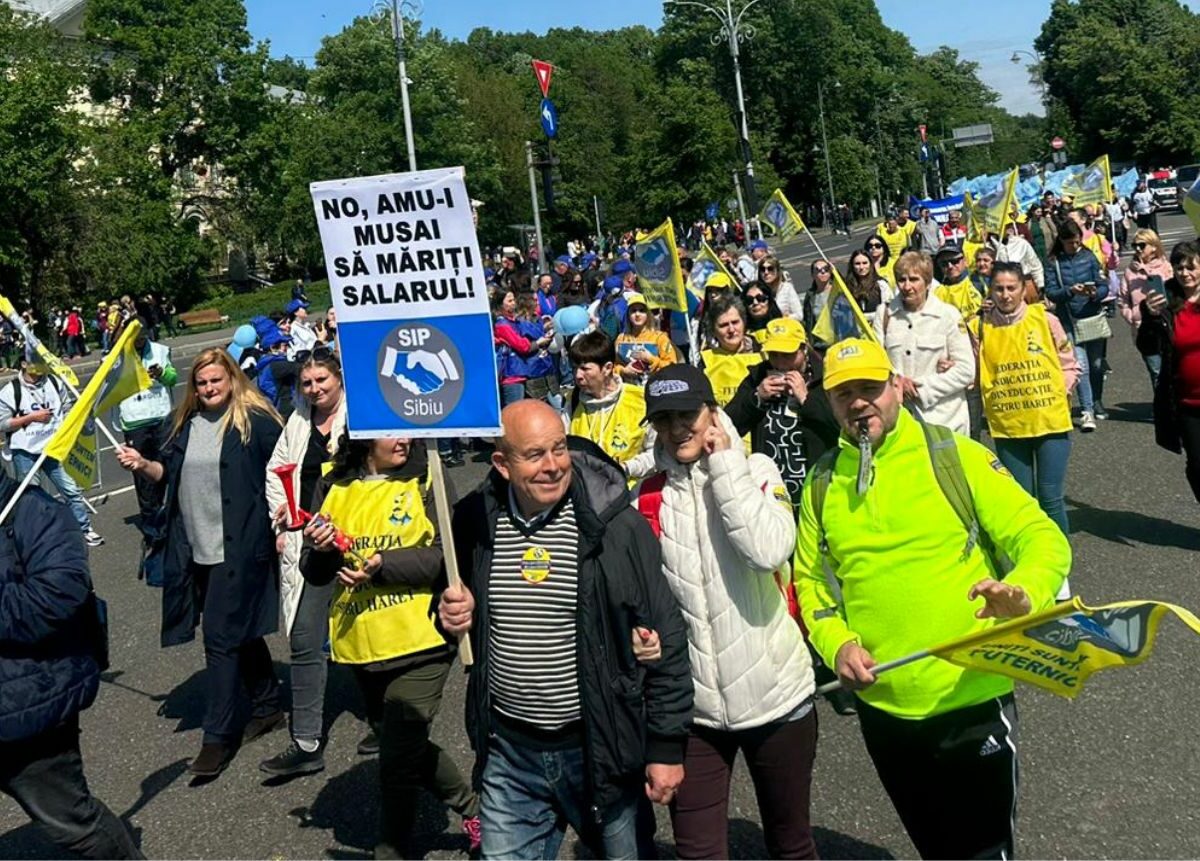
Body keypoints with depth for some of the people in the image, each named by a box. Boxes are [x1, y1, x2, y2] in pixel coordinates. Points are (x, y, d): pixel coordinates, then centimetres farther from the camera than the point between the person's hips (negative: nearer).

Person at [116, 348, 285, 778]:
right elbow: (171, 474, 19)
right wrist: (143, 465, -1)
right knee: (240, 630, 17)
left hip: (238, 549, -7)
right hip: (196, 549, 7)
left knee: (221, 637, -6)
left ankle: (218, 737, 2)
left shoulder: (256, 420, -8)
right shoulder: (185, 423, 11)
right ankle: (268, 706, 33)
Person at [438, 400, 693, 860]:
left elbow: (665, 641, -9)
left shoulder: (615, 524, -13)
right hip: (508, 751, 3)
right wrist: (453, 613, -7)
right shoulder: (476, 522, -2)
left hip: (600, 747, -2)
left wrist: (666, 746, -8)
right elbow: (457, 599, 17)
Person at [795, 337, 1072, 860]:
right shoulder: (822, 484, 3)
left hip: (972, 702, -4)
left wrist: (1024, 593, -31)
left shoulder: (956, 456, -9)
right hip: (882, 710, 4)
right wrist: (837, 643, -8)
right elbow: (811, 581, 10)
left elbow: (1042, 537, -10)